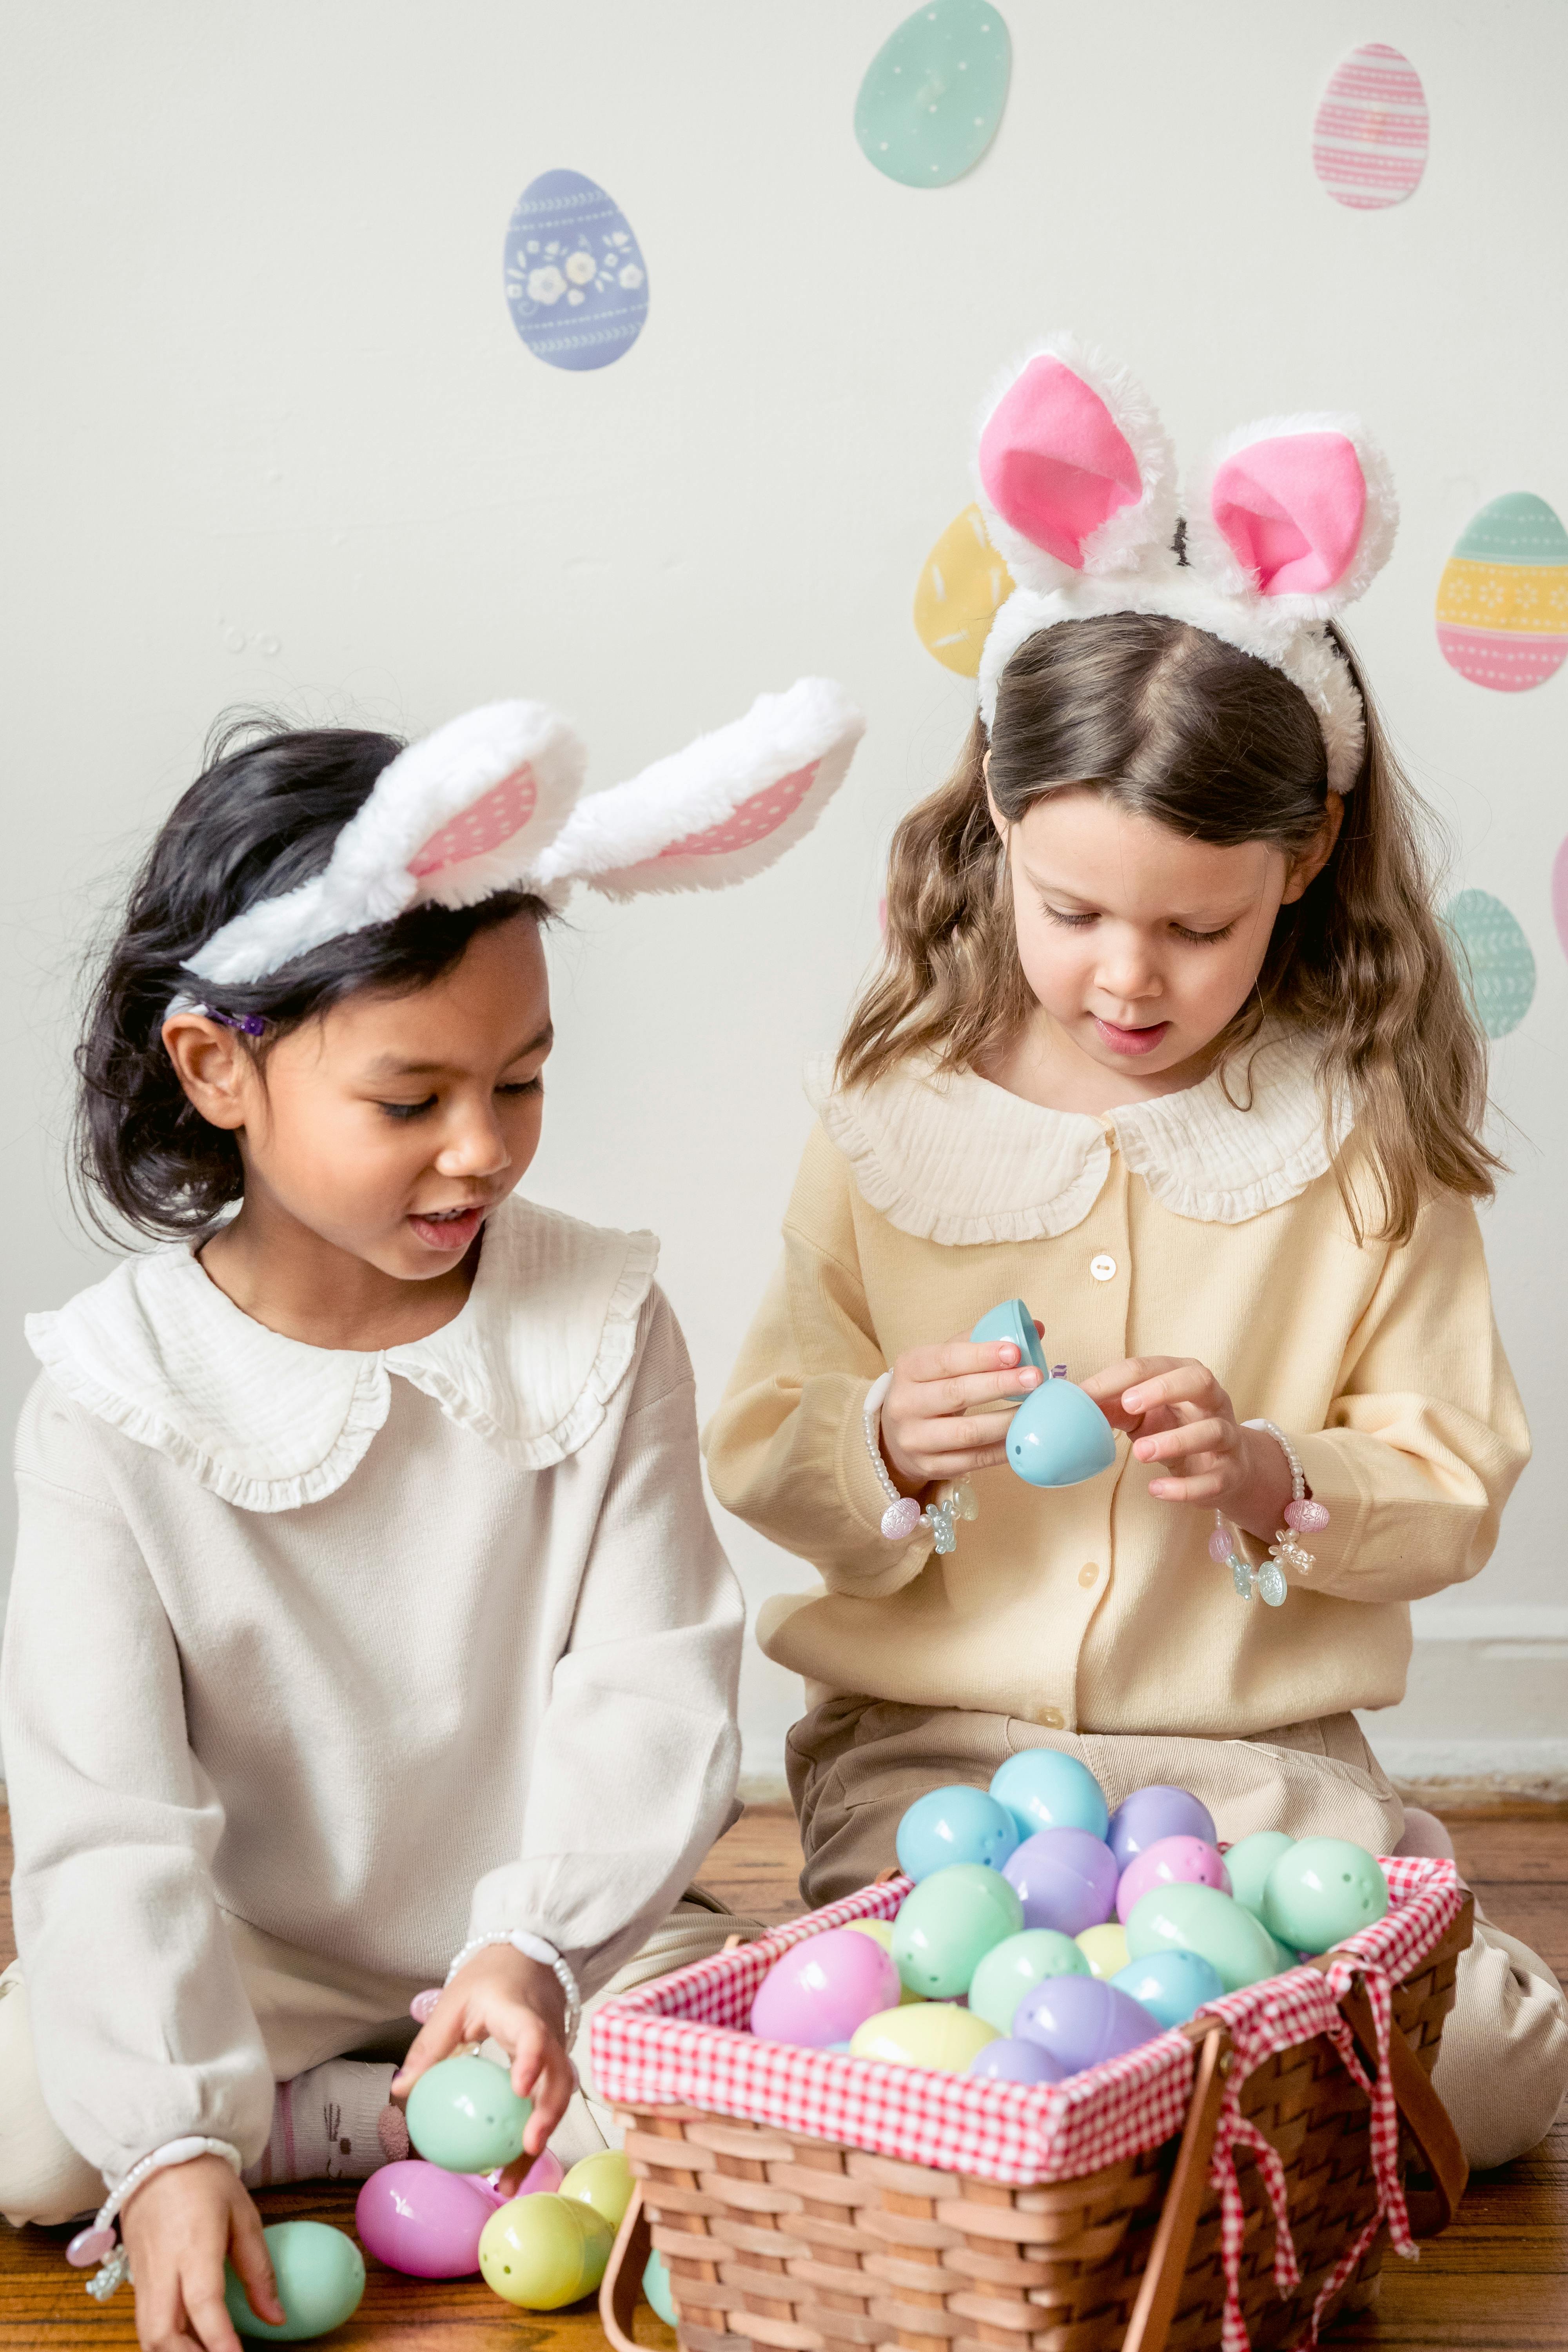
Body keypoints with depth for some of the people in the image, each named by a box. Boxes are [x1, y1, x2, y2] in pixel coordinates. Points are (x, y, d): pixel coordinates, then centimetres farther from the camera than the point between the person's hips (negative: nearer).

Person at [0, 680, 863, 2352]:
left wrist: (535, 1948, -27)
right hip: (239, 1968, -1)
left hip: (561, 1931, 1)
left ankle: (335, 2134, -11)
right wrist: (170, 2137, -26)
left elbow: (649, 1695, -9)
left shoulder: (601, 1328, -6)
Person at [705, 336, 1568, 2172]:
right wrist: (882, 1452, -18)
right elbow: (760, 1454, 4)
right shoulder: (894, 1114, 1)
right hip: (926, 1746, 0)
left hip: (1255, 1759, 1)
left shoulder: (1365, 1127, 0)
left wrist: (1273, 1481, -18)